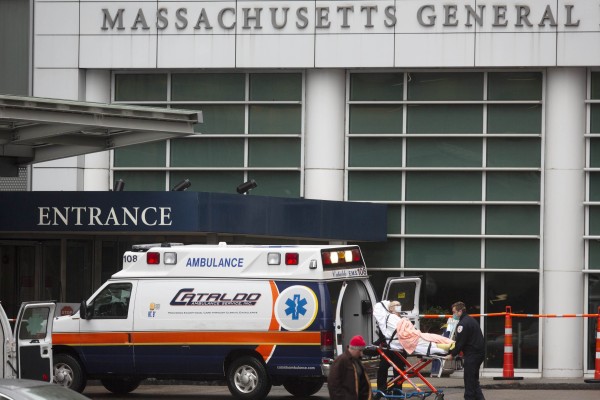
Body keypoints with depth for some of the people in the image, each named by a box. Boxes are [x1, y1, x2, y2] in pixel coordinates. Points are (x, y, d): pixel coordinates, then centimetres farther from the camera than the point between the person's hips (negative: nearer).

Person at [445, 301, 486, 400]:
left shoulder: (463, 323, -15)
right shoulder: (470, 320, 17)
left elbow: (460, 342, -17)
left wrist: (452, 354, -8)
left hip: (472, 354, -10)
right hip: (479, 352, 10)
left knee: (469, 380, -5)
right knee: (474, 379, 15)